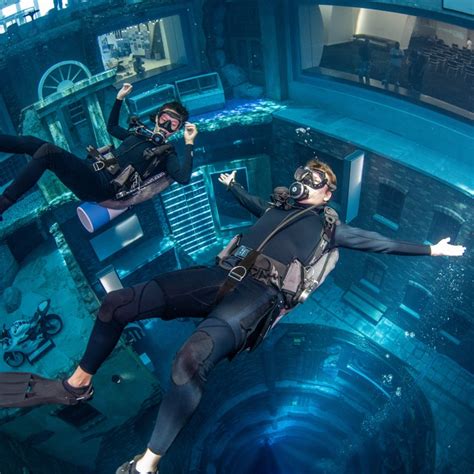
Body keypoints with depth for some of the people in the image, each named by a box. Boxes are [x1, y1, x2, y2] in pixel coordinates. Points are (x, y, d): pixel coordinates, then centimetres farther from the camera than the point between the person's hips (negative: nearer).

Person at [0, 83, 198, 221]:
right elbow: (111, 127, 41)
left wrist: (189, 143, -16)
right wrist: (120, 98, 34)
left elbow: (183, 177, -15)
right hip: (91, 169, 7)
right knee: (31, 142, -4)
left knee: (47, 151, -27)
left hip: (101, 186, -7)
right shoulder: (139, 132, 24)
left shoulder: (166, 153, 4)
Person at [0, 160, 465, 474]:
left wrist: (431, 249, 23)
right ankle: (77, 383, 18)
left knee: (190, 359, -37)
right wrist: (232, 183, 68)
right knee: (115, 302, -5)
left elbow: (381, 242, 22)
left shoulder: (328, 226, 20)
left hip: (257, 294, -6)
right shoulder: (278, 206, 31)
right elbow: (251, 202, 52)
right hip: (222, 276, 6)